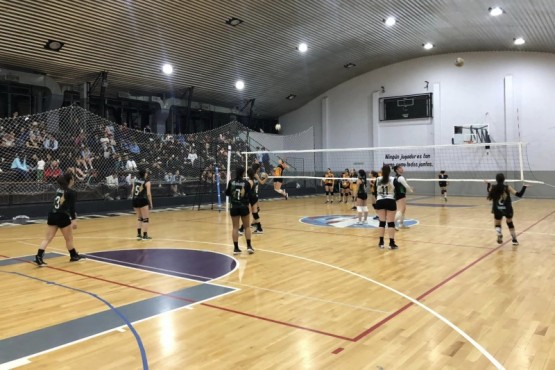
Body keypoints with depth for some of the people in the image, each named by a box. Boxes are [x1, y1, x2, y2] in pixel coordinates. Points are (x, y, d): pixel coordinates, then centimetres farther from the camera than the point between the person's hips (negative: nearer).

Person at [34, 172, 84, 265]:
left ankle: (38, 257, -10)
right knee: (69, 238, 11)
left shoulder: (59, 189, 15)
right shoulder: (71, 192, -7)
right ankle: (74, 256, 26)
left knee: (48, 238, 2)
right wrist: (74, 219, -20)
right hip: (62, 217, -6)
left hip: (52, 215, 6)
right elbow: (72, 207, -16)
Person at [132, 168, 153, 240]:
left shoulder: (135, 180, 9)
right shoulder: (147, 182, -6)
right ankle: (145, 235, 5)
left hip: (135, 200, 6)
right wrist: (150, 203, -2)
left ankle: (139, 235, 16)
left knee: (139, 218, 19)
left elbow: (132, 191, 10)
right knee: (145, 219, 4)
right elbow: (148, 194, -10)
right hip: (142, 200, -6)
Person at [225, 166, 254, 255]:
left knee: (235, 227, 7)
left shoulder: (231, 182, -1)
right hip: (244, 207, -1)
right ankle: (249, 246, 6)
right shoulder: (246, 183, -6)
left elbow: (227, 193, 7)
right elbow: (249, 196, -8)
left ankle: (236, 248, 6)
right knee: (247, 226, 12)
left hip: (234, 207, 1)